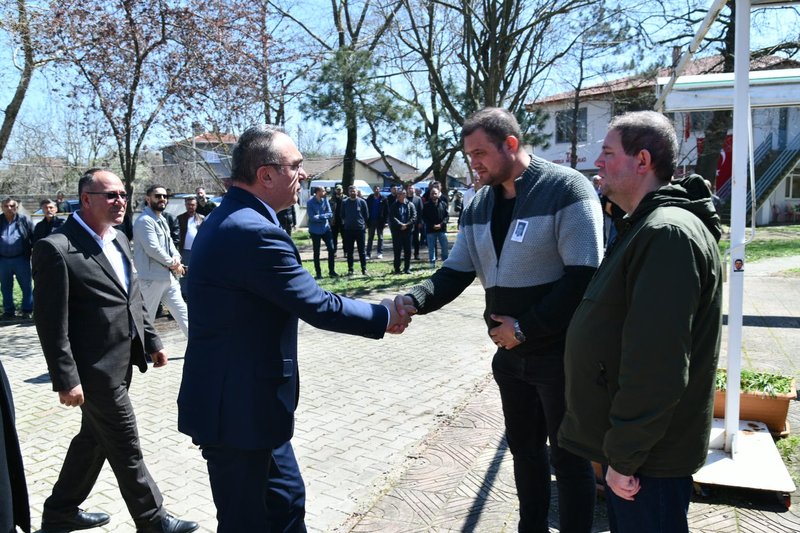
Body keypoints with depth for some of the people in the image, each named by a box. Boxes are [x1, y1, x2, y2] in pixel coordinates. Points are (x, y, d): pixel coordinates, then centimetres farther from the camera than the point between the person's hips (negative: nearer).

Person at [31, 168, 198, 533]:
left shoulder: (119, 240, 9)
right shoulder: (56, 248, -17)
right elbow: (51, 322, -18)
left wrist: (152, 342, 15)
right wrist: (66, 380, -18)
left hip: (122, 363, 9)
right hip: (96, 370, -8)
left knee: (94, 439, 21)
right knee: (126, 449, 5)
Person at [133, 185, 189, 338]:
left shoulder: (161, 220, 16)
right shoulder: (145, 220, -13)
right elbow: (153, 249, -20)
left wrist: (176, 257, -5)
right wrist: (173, 264, -9)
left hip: (168, 276, 9)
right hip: (152, 278, -9)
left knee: (182, 312, 9)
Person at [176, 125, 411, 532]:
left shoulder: (227, 219, 9)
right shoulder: (256, 231, -24)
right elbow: (318, 307, -21)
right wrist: (384, 316, -6)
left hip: (240, 400, 10)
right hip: (240, 408, -10)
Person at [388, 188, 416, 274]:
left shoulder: (410, 205, 6)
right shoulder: (394, 206, 4)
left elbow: (414, 216, -1)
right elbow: (392, 217, -6)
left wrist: (406, 225, -13)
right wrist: (400, 224, -16)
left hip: (407, 230, 1)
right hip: (396, 230, -1)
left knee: (408, 250, 4)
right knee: (397, 250, 1)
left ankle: (407, 268, 12)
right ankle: (397, 268, 7)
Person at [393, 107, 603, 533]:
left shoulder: (565, 189, -15)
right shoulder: (478, 206, 6)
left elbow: (584, 276, -20)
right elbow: (456, 273, 5)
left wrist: (526, 327, -18)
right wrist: (414, 300, -14)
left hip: (561, 352, -6)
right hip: (510, 353, 7)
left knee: (569, 457, 8)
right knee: (524, 448, 21)